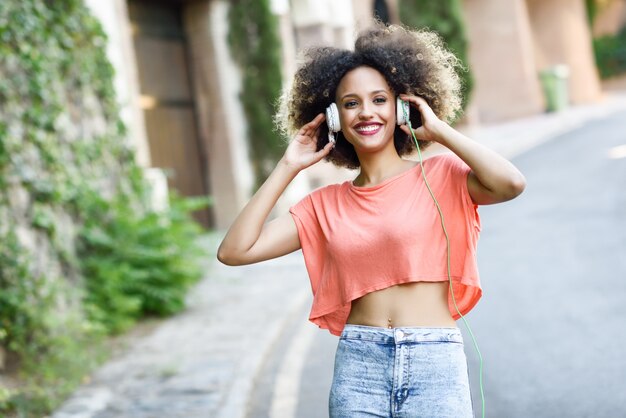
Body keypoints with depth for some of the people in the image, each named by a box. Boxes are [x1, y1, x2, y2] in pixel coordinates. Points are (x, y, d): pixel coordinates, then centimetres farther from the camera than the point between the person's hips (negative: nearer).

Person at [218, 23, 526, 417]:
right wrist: (288, 168, 5)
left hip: (434, 362, -2)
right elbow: (234, 251, 3)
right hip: (357, 364, 3)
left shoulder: (439, 176, 1)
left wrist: (441, 131, -7)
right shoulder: (326, 204, 9)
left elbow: (511, 183, -20)